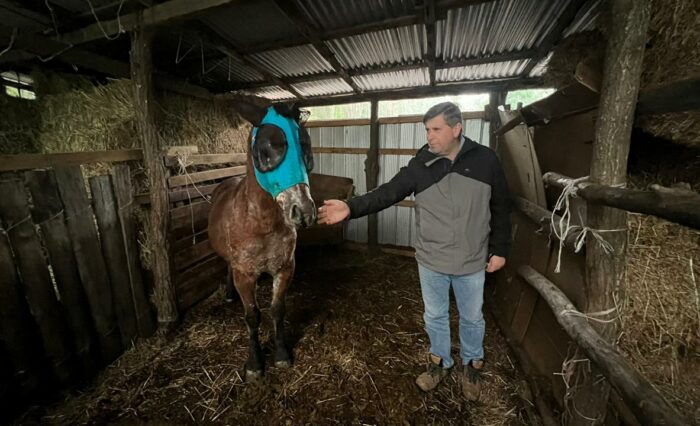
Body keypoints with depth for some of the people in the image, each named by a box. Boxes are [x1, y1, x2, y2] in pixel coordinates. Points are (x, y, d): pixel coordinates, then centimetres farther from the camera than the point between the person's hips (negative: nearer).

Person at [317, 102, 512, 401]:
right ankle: (439, 361, 46)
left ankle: (472, 365, 48)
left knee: (472, 318, 20)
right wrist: (351, 208, -29)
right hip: (430, 261, 1)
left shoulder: (485, 159, -8)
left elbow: (501, 207, 0)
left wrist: (500, 249, 0)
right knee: (434, 316, 19)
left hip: (472, 263, 0)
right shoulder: (421, 165, -9)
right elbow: (388, 193, -16)